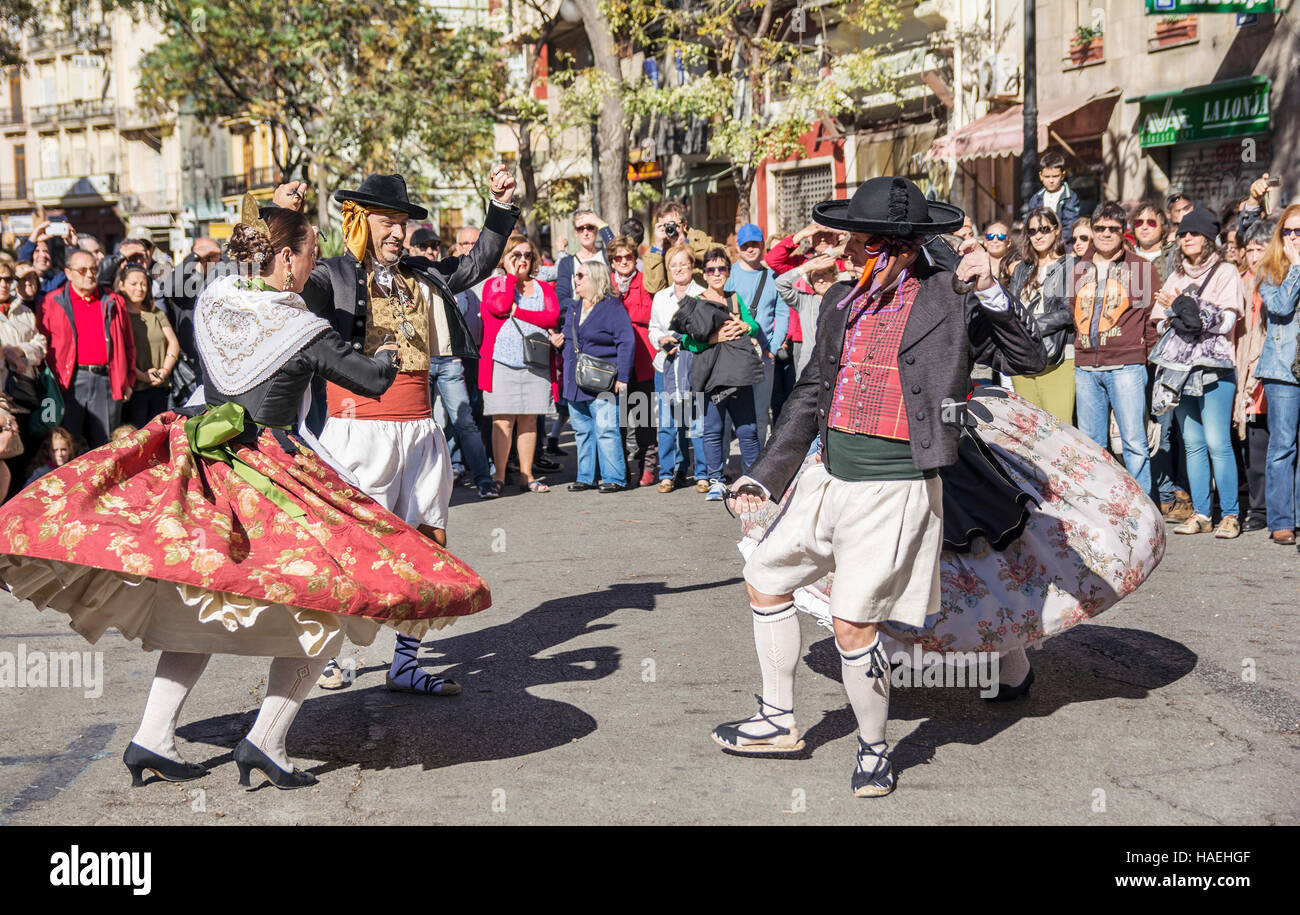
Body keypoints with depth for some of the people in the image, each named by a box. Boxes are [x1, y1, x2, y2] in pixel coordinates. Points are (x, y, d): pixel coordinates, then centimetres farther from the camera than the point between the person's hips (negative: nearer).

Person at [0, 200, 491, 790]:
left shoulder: (210, 304, 5)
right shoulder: (305, 332, -8)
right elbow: (373, 378, 2)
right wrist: (387, 354, 25)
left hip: (203, 465, 6)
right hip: (274, 476, -6)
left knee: (200, 606, 18)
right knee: (327, 598, 4)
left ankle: (151, 739, 12)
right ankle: (266, 741, -2)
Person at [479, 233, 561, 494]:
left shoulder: (544, 288, 16)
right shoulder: (494, 284, 7)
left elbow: (553, 317, -2)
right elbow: (500, 306, -15)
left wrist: (517, 312, -10)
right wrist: (511, 275, -4)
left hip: (536, 363, 3)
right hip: (502, 362, -3)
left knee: (529, 420, 5)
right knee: (503, 421, -6)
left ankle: (527, 476, 11)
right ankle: (499, 477, 0)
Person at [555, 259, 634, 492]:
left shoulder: (613, 307, -7)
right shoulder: (575, 308, 16)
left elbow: (626, 343, -12)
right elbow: (567, 336, 32)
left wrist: (622, 377, -16)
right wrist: (558, 340, 7)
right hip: (575, 383, 8)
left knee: (606, 430, -8)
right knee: (582, 432, 12)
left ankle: (614, 478, -1)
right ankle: (586, 477, 20)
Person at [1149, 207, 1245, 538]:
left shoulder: (1225, 271, 4)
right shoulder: (1176, 276, 20)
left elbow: (1227, 319, -7)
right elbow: (1160, 321, 18)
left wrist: (1186, 306, -13)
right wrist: (1173, 312, -3)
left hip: (1214, 365, -5)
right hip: (1179, 363, 5)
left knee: (1217, 442, -12)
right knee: (1192, 443, 4)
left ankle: (1230, 515, -7)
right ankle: (1201, 514, 8)